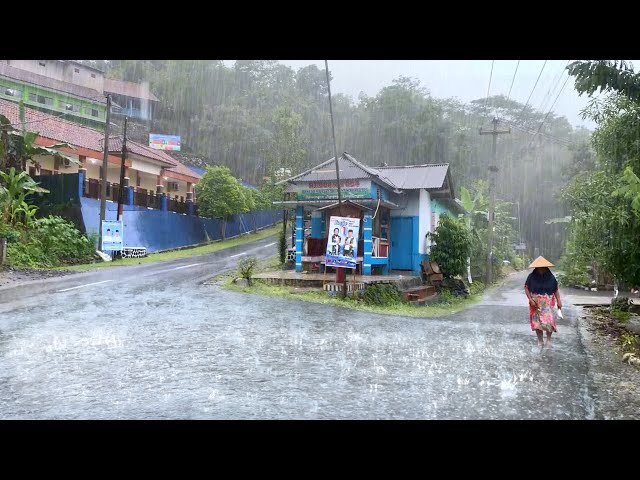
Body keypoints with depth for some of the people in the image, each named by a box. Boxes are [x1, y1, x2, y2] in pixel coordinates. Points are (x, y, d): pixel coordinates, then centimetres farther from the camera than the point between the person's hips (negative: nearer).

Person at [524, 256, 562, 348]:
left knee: (549, 321, -12)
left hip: (547, 303, 0)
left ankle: (549, 339, 11)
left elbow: (556, 289, 4)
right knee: (537, 322, 3)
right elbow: (526, 288, -1)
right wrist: (531, 300, -10)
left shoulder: (551, 277, -3)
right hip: (536, 303, 0)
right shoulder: (532, 277, -6)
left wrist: (559, 301, -3)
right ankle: (540, 341, 17)